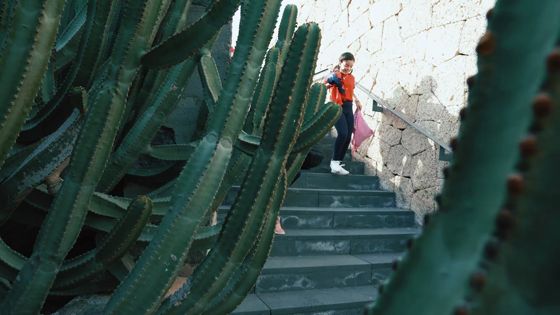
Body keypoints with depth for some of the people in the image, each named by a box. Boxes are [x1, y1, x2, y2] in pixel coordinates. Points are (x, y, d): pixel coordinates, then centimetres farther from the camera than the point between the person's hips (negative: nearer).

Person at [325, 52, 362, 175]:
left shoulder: (352, 78, 13)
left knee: (348, 137, 1)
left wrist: (356, 100, 15)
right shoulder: (334, 75, -3)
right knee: (343, 133, -24)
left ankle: (339, 163, 10)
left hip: (348, 108, 7)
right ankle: (334, 162, -15)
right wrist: (330, 83, -27)